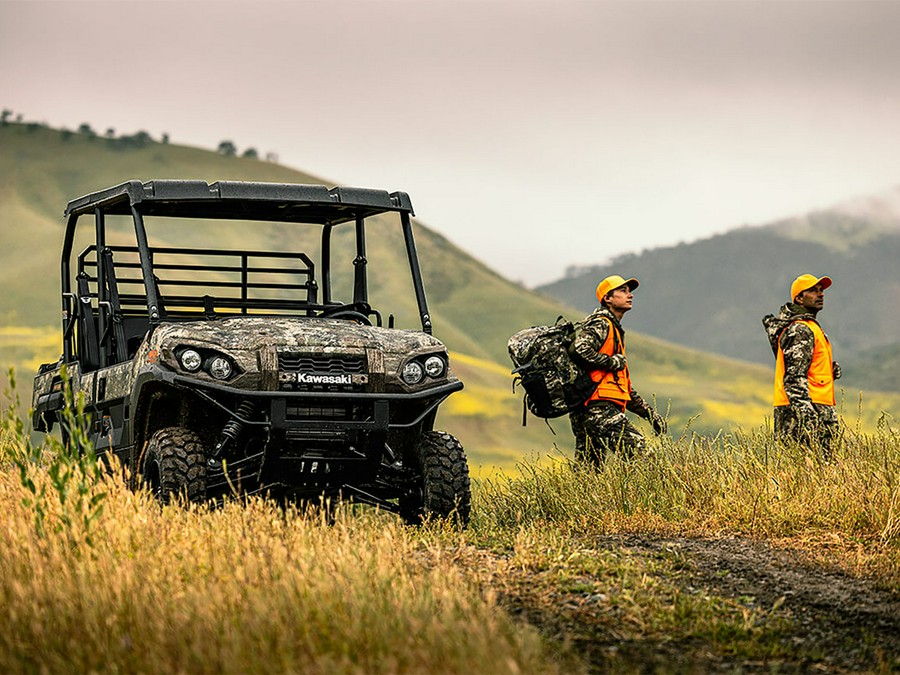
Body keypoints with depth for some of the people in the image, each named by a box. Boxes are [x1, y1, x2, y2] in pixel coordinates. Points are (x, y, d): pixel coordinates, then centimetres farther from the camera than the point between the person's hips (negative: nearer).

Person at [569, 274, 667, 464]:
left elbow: (624, 385, 33)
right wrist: (612, 362, -11)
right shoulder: (601, 324, -2)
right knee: (638, 450, -20)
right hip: (598, 408, -10)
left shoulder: (615, 330, 30)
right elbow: (580, 350, -24)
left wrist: (649, 413, 27)